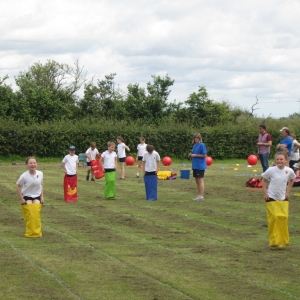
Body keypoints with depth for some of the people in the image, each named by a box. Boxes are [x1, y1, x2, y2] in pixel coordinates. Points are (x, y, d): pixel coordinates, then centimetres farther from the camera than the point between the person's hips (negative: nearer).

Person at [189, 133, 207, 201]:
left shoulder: (202, 145, -10)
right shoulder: (194, 145, 14)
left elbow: (204, 155, -14)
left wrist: (195, 155, -16)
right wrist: (191, 154, 1)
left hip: (200, 166, -9)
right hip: (195, 166, 9)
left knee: (200, 180, -7)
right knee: (197, 180, 11)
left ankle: (201, 196, -5)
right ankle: (199, 195, 17)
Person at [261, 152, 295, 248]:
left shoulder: (289, 171, -6)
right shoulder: (271, 170, -13)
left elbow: (291, 180, 15)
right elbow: (264, 180, 1)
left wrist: (288, 191, 8)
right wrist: (265, 193, -6)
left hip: (283, 198, 2)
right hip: (271, 198, -2)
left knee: (283, 218, -3)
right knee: (274, 218, -8)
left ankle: (282, 240, 13)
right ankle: (274, 241, 2)